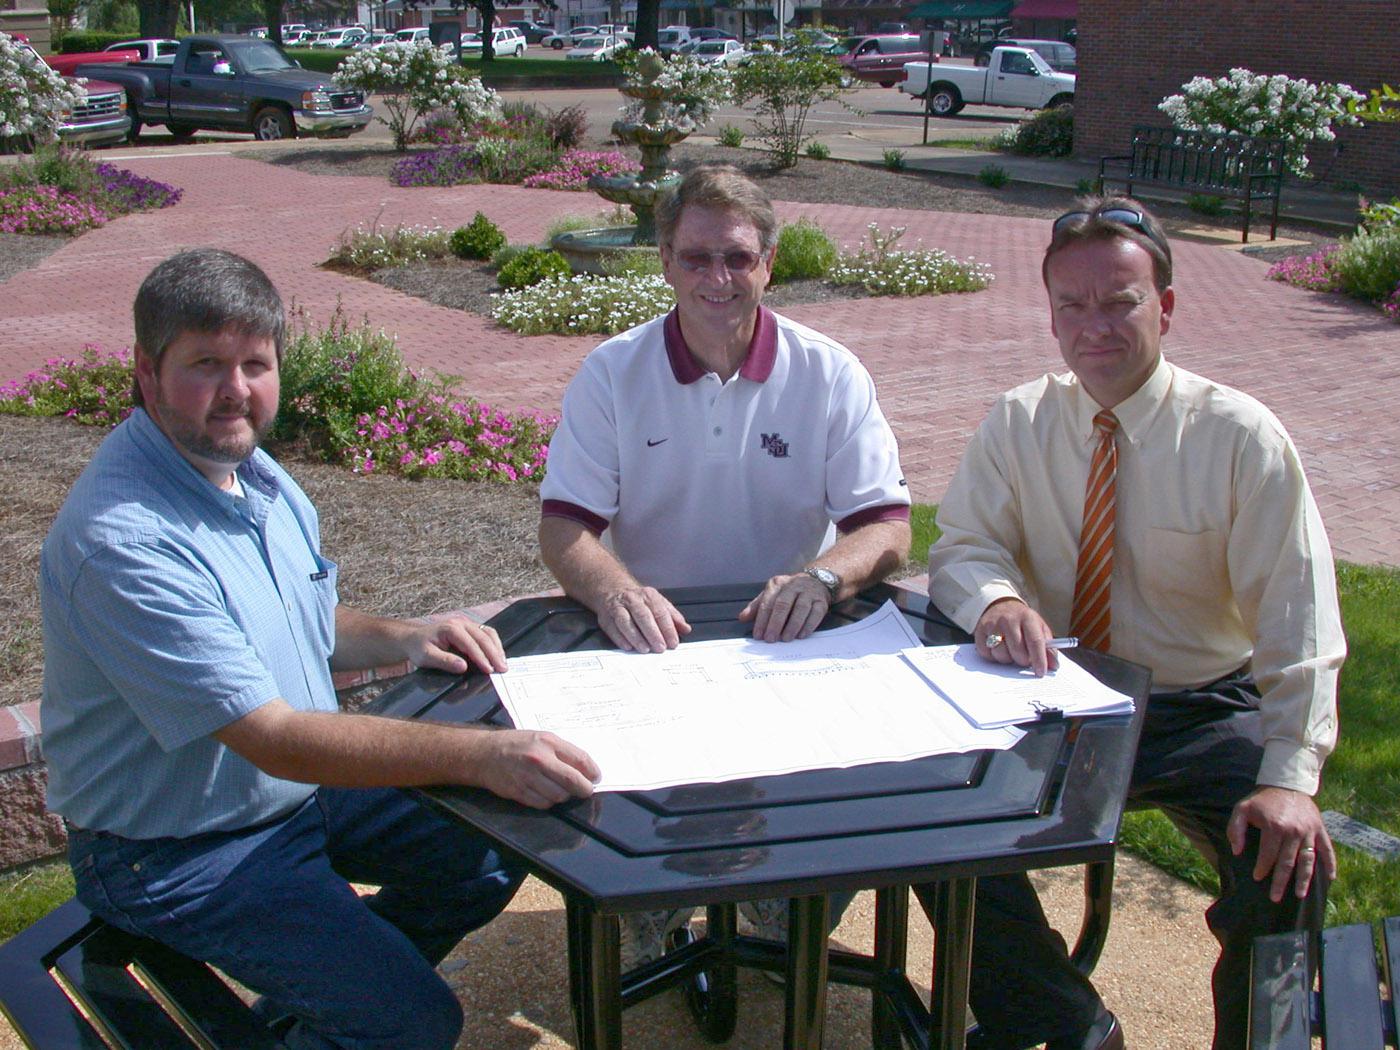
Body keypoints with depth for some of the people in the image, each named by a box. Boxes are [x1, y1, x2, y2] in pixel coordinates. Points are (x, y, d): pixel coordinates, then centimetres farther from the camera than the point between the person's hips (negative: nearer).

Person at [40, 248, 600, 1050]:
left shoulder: (253, 471, 0)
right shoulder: (122, 540, -29)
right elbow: (273, 737, -33)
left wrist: (402, 639, -7)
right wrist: (478, 756, -40)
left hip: (306, 784, 9)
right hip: (178, 853, -9)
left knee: (496, 848, 10)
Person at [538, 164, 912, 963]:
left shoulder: (831, 374, -1)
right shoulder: (611, 373, -1)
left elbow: (887, 529, -6)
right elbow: (565, 528, -6)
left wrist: (821, 578, -29)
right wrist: (614, 590, -30)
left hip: (792, 644, 0)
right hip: (651, 641, 0)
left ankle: (790, 921, 12)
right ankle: (651, 923, 11)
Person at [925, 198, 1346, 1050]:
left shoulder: (1242, 438, -9)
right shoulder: (1018, 425, -2)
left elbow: (1298, 625, -11)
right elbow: (962, 548, -3)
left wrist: (1289, 778, -24)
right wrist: (996, 598, -29)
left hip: (1204, 713, -1)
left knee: (1287, 858, -28)